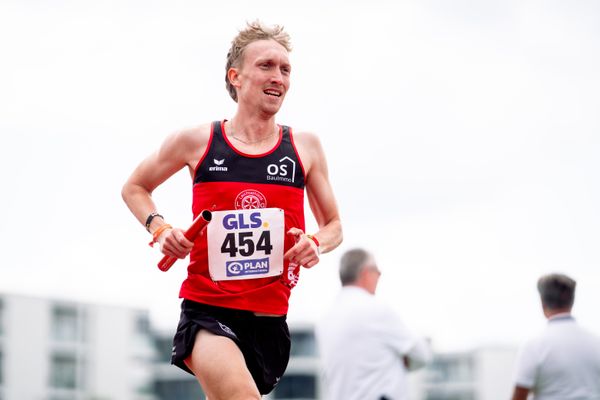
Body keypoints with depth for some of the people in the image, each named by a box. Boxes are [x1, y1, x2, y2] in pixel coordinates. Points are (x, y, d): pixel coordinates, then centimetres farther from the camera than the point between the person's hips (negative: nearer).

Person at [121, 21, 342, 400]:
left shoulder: (305, 147, 6)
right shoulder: (196, 141, 1)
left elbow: (333, 226, 17)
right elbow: (134, 188, 17)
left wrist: (316, 243, -6)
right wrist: (160, 229, -1)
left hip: (269, 319, 4)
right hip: (206, 312, -3)